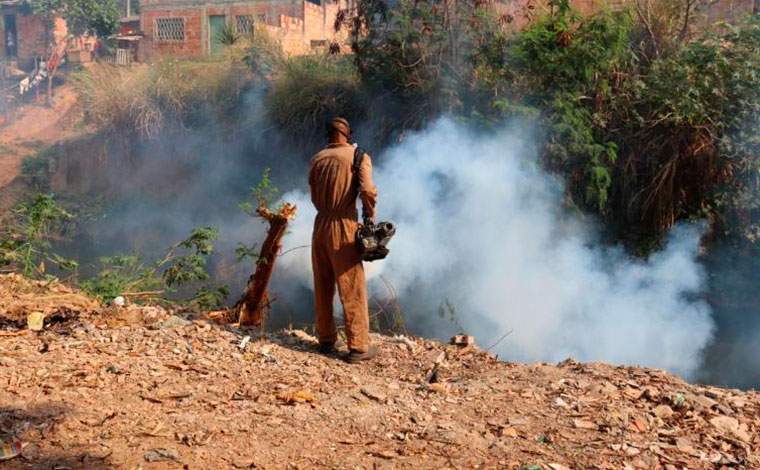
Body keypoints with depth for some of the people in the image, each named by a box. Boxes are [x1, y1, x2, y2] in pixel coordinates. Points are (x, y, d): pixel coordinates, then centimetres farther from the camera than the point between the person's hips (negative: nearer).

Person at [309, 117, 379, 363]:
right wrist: (370, 216, -2)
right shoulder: (358, 157, -4)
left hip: (320, 225, 5)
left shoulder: (316, 159, 10)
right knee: (352, 289, 0)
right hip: (343, 226, -5)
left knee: (322, 288, 14)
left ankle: (326, 340, 23)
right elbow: (367, 190, -15)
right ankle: (358, 346, 3)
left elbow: (315, 197, 13)